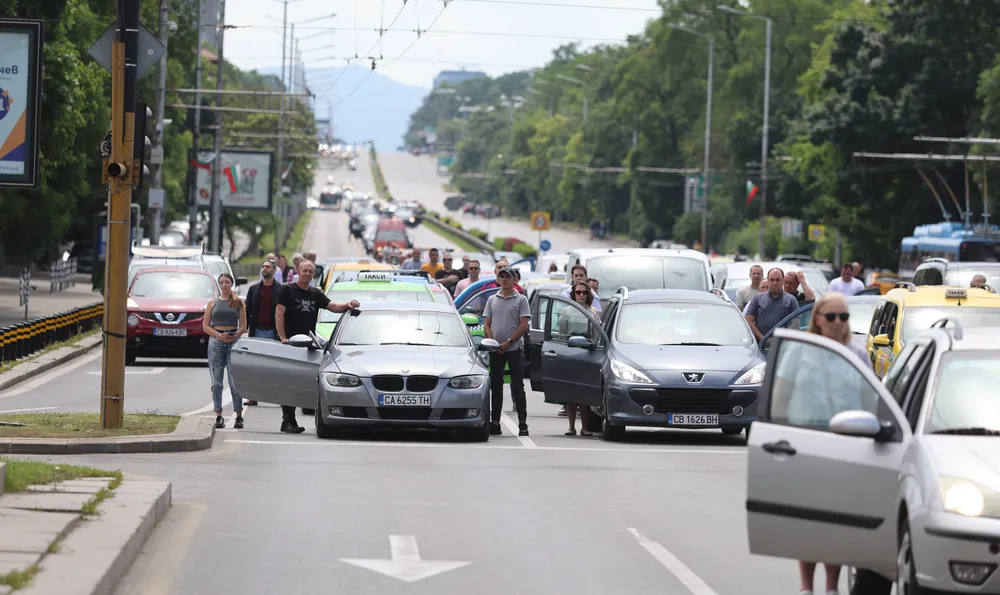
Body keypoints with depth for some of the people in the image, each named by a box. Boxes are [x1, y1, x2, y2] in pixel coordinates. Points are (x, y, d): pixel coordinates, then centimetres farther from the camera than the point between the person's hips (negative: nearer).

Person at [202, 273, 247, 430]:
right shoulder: (213, 303, 11)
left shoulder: (238, 303, 8)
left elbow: (243, 326, 5)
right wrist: (219, 335, -9)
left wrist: (235, 335, -14)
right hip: (215, 342, 2)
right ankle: (219, 416, 2)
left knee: (235, 382, -6)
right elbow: (205, 326, 7)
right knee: (216, 382, 0)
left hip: (234, 342, -2)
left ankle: (239, 417, 0)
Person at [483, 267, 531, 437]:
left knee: (517, 387, -4)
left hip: (514, 349, -4)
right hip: (495, 350, 4)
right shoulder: (492, 300, 13)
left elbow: (524, 325, -6)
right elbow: (486, 324, 11)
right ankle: (495, 423, 10)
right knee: (495, 386, 6)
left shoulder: (521, 300, 0)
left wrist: (508, 342, -13)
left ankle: (522, 423, -4)